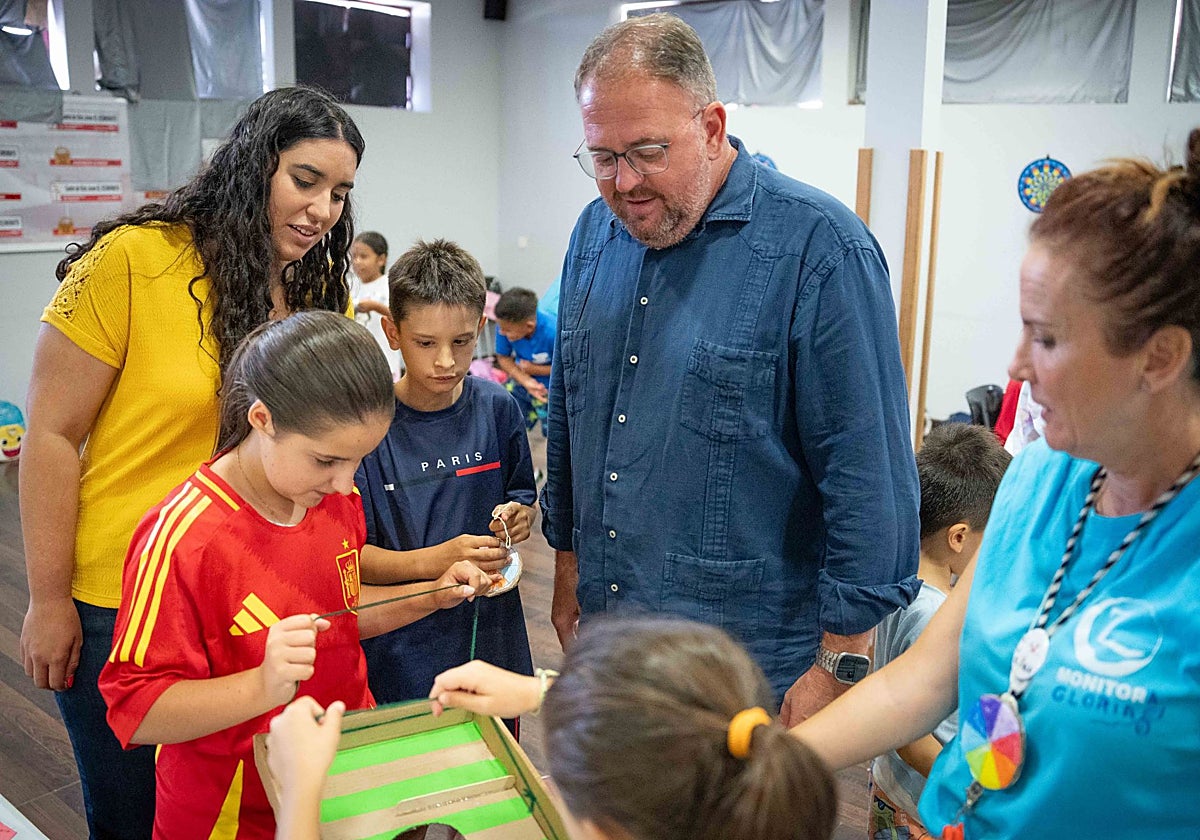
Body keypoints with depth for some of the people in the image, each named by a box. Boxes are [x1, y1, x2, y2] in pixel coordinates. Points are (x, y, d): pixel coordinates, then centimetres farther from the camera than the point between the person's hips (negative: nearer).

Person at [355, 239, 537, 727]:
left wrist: (519, 517, -12)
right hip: (402, 656, -3)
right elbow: (352, 555, -13)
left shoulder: (497, 408, -3)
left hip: (493, 638, 4)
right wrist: (434, 561, -27)